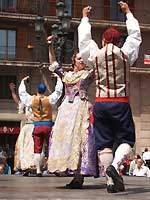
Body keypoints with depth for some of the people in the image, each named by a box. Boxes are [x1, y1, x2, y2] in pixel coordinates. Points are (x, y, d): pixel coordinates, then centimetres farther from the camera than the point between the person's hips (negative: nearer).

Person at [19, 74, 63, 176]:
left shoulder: (31, 99, -1)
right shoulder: (49, 99, -5)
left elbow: (21, 92, 14)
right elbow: (58, 91, 5)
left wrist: (23, 81, 28)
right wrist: (58, 78, 17)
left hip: (37, 126, 1)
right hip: (48, 125, -1)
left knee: (37, 149, 3)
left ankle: (38, 170, 2)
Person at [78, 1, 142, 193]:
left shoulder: (95, 55, 3)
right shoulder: (125, 54, 1)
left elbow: (84, 38, 18)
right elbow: (135, 35, 16)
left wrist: (85, 18, 32)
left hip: (100, 103, 2)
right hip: (121, 103, -2)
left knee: (104, 143, 4)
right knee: (126, 139, 5)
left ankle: (110, 181, 1)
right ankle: (114, 165, -21)